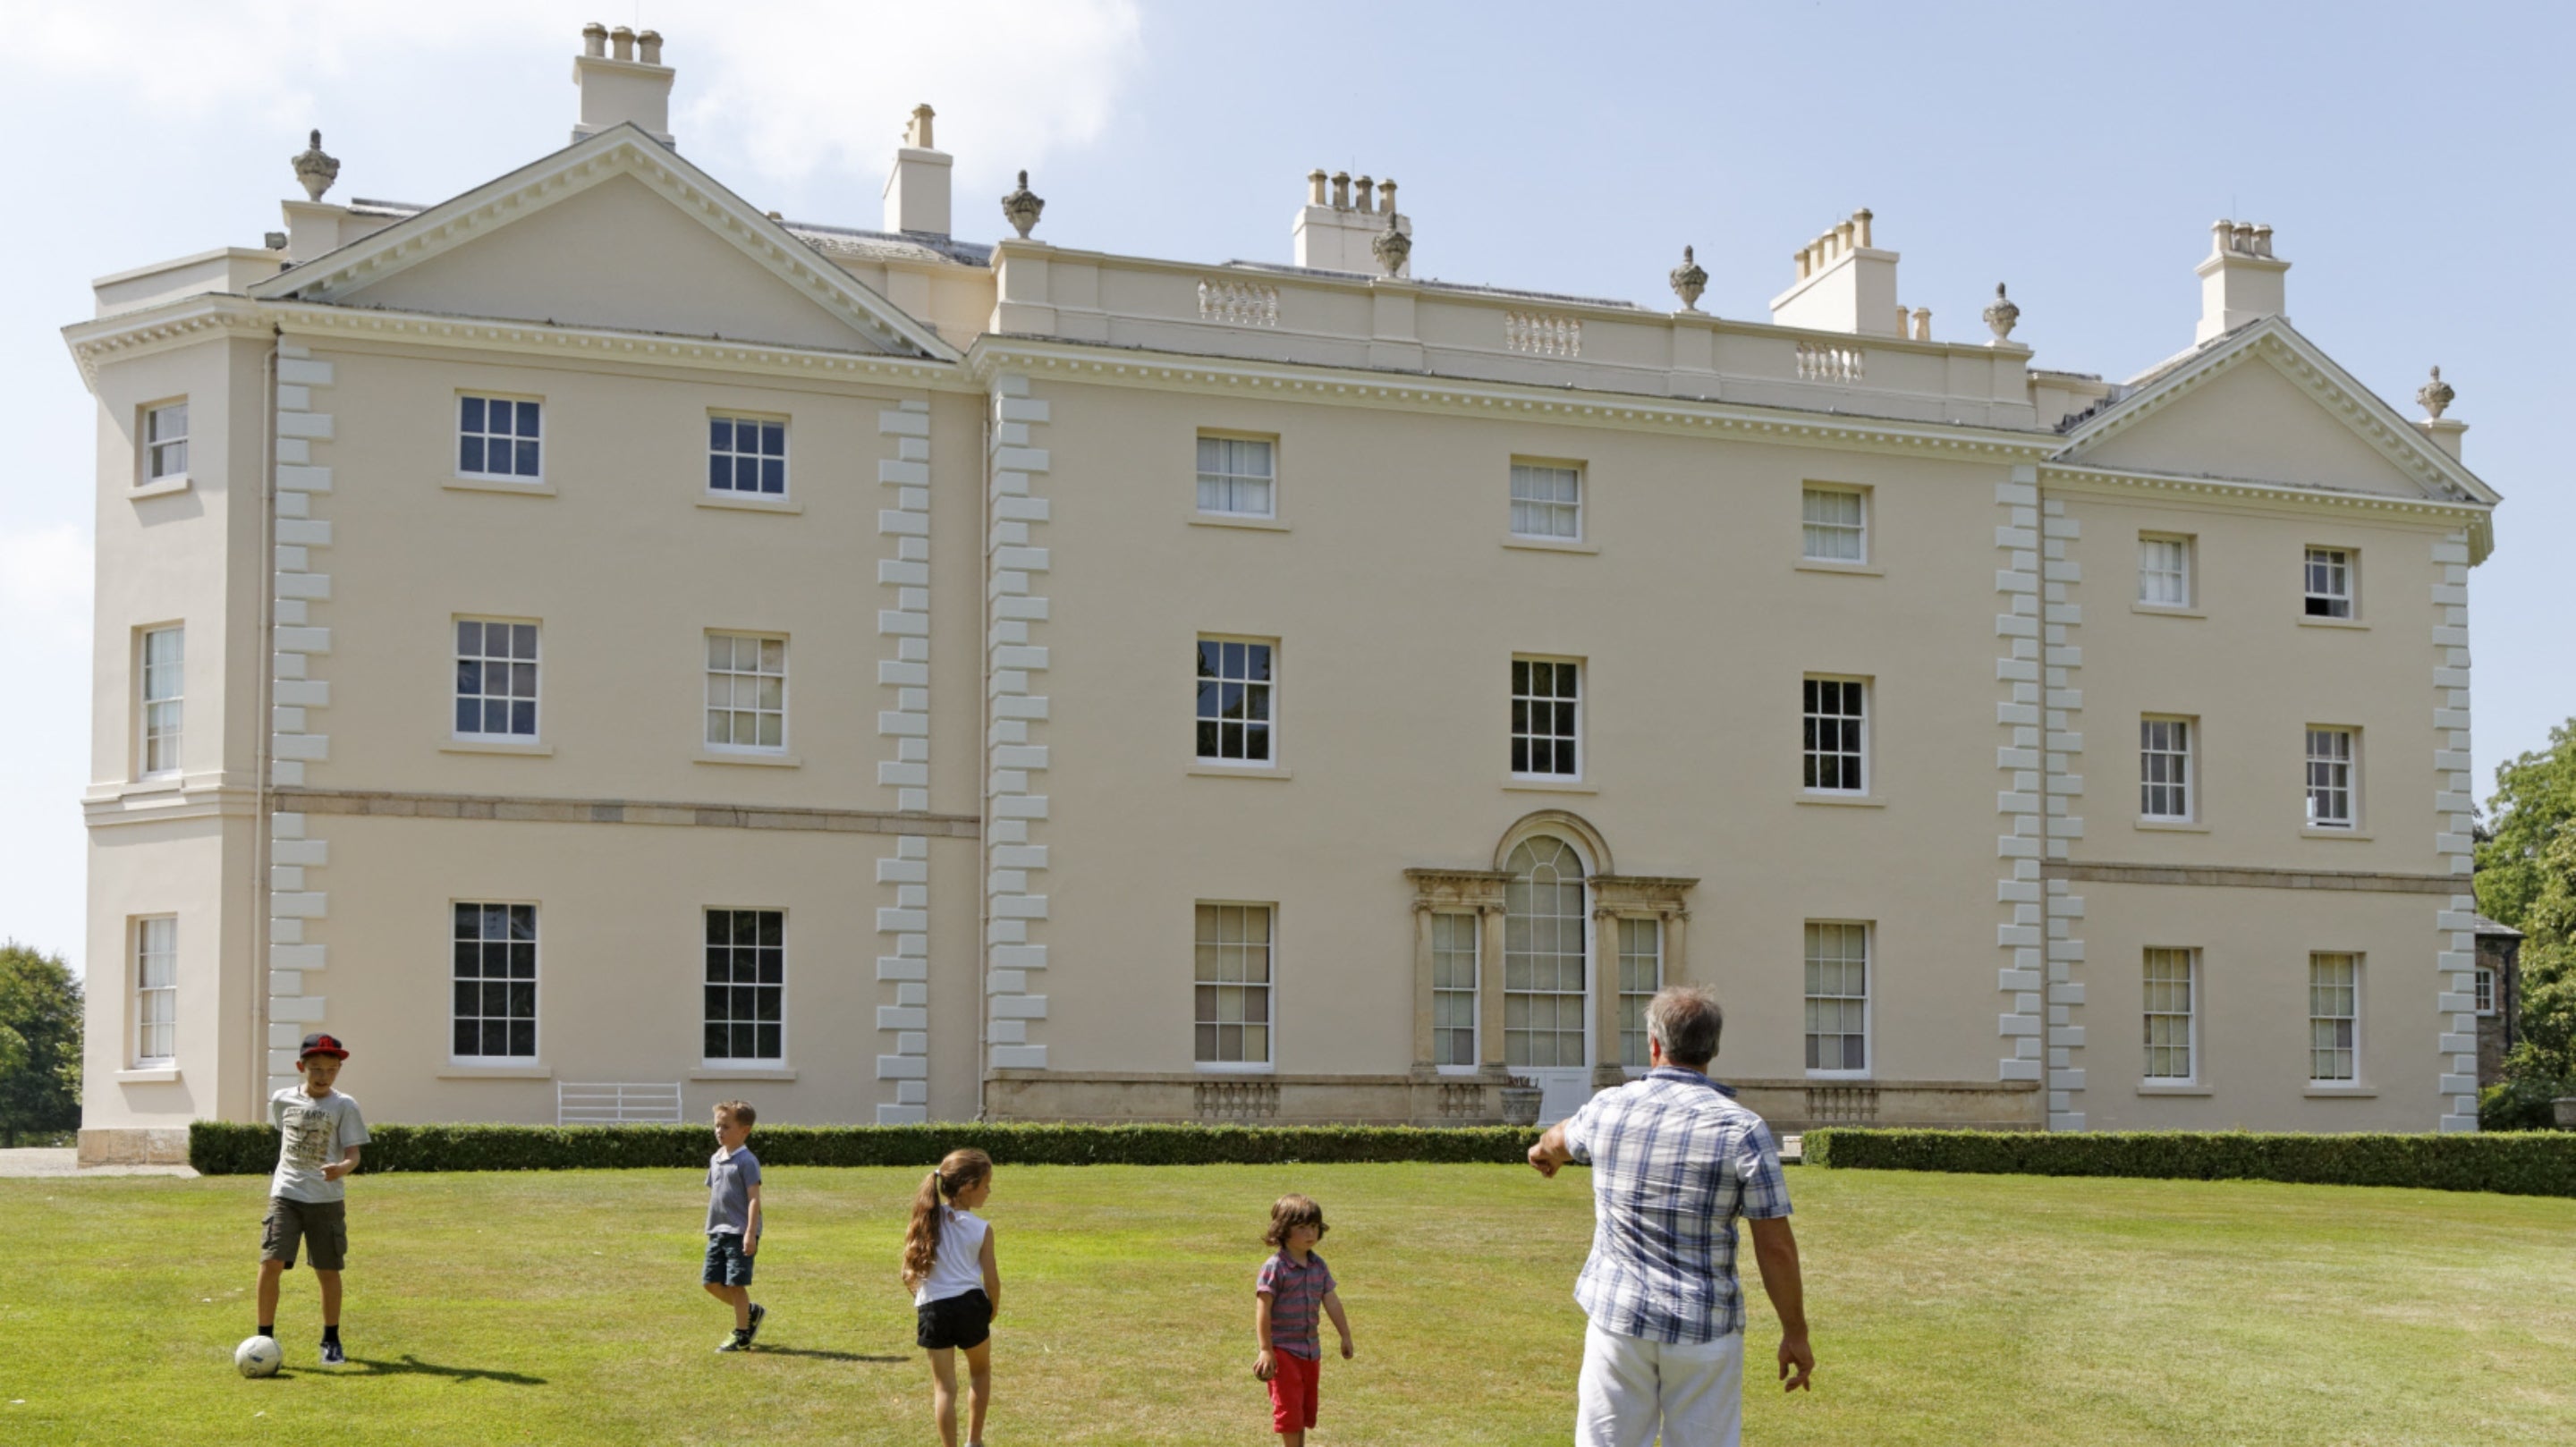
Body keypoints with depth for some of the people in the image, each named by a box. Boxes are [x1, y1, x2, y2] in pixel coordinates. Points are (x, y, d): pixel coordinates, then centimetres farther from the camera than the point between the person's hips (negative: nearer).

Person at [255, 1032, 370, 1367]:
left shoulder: (344, 1106, -3)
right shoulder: (283, 1100, 5)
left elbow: (352, 1154, -8)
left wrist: (342, 1168, -29)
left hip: (326, 1199, -1)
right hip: (285, 1195, 1)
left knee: (328, 1271, 5)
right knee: (270, 1264, -12)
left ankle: (331, 1341, 22)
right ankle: (264, 1337, 0)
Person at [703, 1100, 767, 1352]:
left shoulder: (746, 1161, -12)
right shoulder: (715, 1159, 12)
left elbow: (754, 1199, -16)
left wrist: (750, 1233, -22)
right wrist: (710, 1229, 20)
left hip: (739, 1233, -8)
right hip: (718, 1232, 8)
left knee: (735, 1283, -5)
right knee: (711, 1282, 7)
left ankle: (741, 1336, 6)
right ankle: (752, 1312, 25)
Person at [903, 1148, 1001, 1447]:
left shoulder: (928, 1220, 1)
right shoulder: (981, 1230, -5)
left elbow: (910, 1270, 1)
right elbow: (991, 1280, -4)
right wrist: (993, 1310, 14)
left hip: (933, 1309, 1)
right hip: (970, 1305, -1)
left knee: (944, 1386, 6)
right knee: (980, 1370, 24)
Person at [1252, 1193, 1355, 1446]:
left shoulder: (1318, 1266, 5)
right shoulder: (1275, 1268, -16)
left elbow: (1332, 1302, 11)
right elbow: (1263, 1309, -18)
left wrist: (1345, 1336, 11)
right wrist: (1266, 1351, -21)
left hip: (1311, 1349, 7)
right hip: (1283, 1349, -7)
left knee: (1306, 1408, 14)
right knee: (1289, 1406, -6)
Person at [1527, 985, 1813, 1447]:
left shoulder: (1607, 1109, 0)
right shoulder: (1743, 1130, -10)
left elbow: (1562, 1138, 26)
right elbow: (1775, 1247, -9)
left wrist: (1543, 1150, 50)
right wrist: (1795, 1333, 3)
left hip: (1618, 1317, 2)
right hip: (1704, 1326, -2)